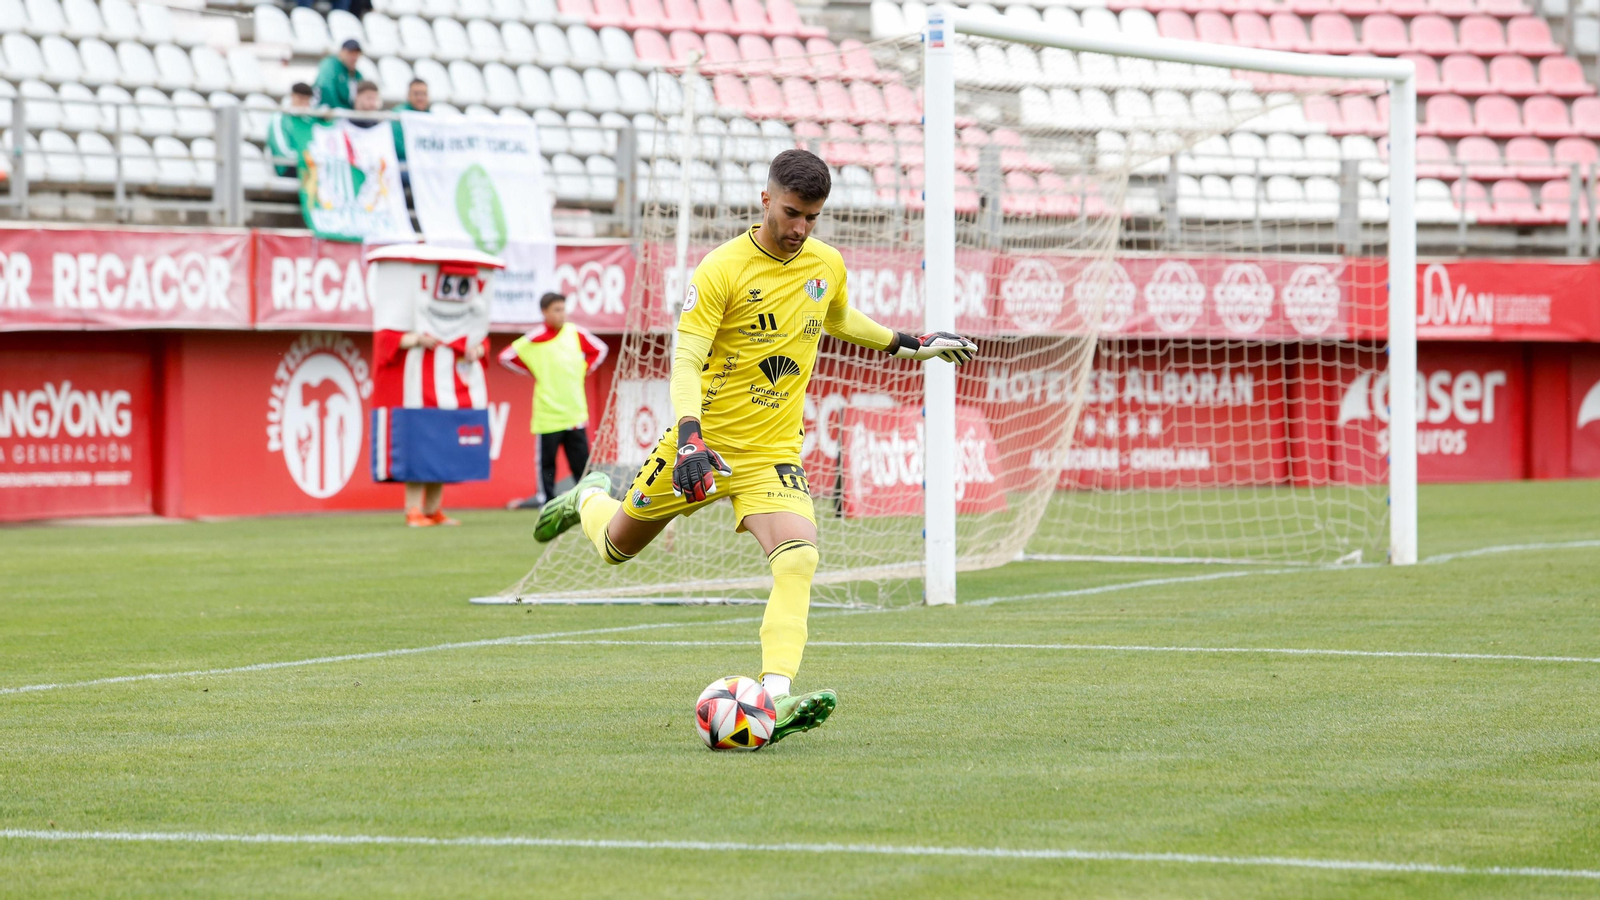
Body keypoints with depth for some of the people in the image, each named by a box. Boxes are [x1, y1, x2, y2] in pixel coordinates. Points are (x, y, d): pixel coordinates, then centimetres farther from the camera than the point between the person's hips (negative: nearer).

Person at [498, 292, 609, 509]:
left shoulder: (576, 333, 4)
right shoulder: (534, 339, -7)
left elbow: (599, 350, 20)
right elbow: (506, 357, -1)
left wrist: (584, 369, 7)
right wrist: (535, 372, 1)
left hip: (575, 409, 3)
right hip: (548, 410, -3)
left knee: (581, 457, 4)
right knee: (547, 457, 1)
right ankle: (546, 497, 8)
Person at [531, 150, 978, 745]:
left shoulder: (828, 266, 3)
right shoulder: (721, 270, -15)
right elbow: (686, 360, -20)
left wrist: (910, 344, 26)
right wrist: (689, 437, -34)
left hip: (772, 453, 2)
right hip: (704, 442, -2)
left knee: (798, 558, -25)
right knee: (617, 546, 17)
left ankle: (775, 699, -32)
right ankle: (589, 499, 54)